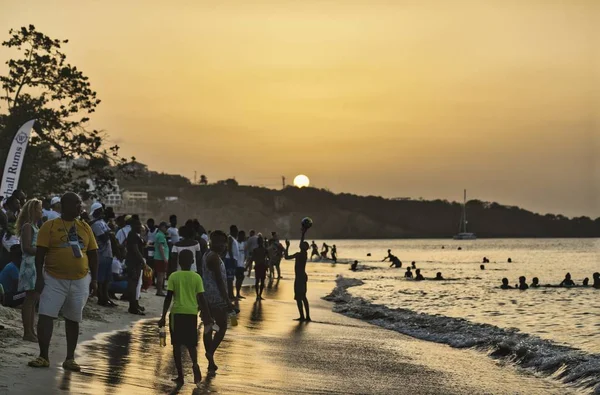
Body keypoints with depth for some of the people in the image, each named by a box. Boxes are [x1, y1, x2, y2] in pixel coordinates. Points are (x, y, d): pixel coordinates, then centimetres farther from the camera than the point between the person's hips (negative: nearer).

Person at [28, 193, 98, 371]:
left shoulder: (85, 227, 8)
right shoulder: (49, 226, -3)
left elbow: (93, 254, 11)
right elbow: (40, 252, -5)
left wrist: (94, 279, 6)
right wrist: (39, 276, -12)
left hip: (80, 281, 3)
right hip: (54, 279, -3)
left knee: (73, 320, 8)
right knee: (45, 316, -9)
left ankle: (70, 359, 15)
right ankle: (43, 356, -1)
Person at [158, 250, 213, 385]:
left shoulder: (173, 277, -2)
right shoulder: (197, 277, -1)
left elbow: (168, 298, -5)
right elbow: (201, 299, -2)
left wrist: (163, 317, 0)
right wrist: (207, 317, 5)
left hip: (177, 313, -1)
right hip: (191, 313, 1)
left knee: (177, 344, 9)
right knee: (191, 343, 16)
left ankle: (180, 375, 7)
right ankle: (195, 364, -12)